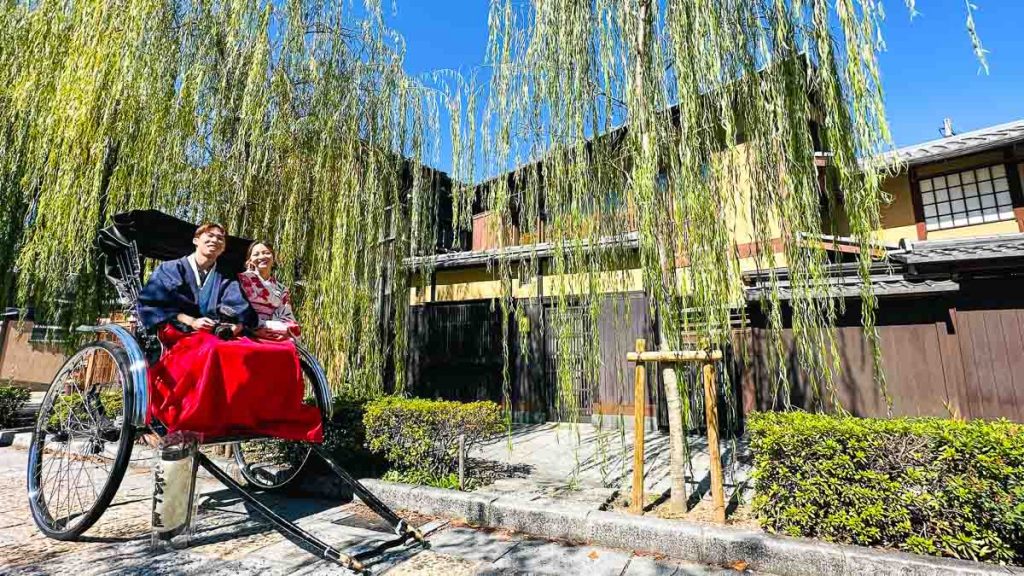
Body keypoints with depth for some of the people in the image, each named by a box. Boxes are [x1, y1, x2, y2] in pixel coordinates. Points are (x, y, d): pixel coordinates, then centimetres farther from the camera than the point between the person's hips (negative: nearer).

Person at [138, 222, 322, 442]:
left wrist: (236, 326, -14)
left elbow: (243, 313, 10)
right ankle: (187, 428, -40)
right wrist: (190, 321, -14)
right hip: (182, 333, -3)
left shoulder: (227, 280, 26)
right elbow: (150, 304, 2)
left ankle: (282, 419, -34)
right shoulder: (170, 270, 19)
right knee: (213, 350, -43)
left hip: (225, 335, 3)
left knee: (285, 351, -27)